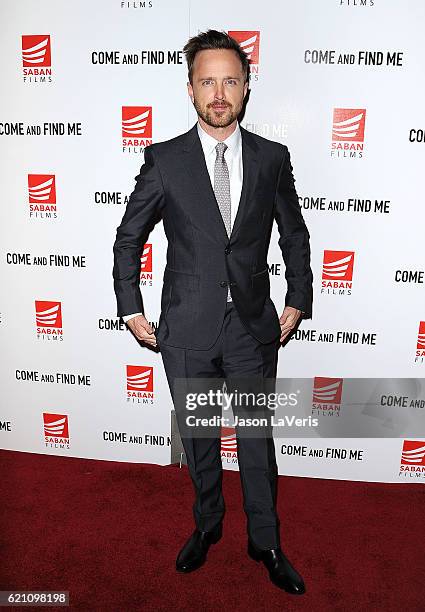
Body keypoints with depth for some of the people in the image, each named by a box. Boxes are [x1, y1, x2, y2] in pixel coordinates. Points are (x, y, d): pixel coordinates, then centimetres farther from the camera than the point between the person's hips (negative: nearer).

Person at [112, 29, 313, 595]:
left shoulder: (273, 158, 0)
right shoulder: (164, 159, -4)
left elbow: (295, 235, 11)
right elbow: (129, 239, 4)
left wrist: (298, 303, 6)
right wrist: (132, 310, 1)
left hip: (254, 328, 1)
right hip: (187, 332, 0)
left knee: (258, 440, 13)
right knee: (198, 439, 17)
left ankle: (265, 542, 35)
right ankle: (208, 523, 43)